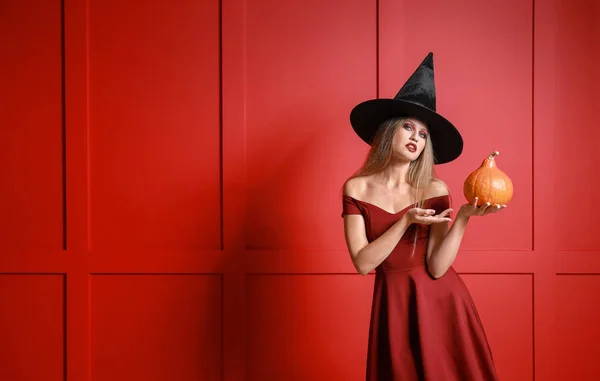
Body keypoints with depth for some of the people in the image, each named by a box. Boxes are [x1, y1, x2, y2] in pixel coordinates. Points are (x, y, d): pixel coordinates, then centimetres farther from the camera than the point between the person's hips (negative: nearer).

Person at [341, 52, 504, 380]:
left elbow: (437, 267, -12)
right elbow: (362, 263, -12)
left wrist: (464, 216, -22)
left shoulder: (435, 190, -5)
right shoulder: (356, 188, -5)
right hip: (393, 302, 0)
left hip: (441, 299, 0)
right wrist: (406, 222, -20)